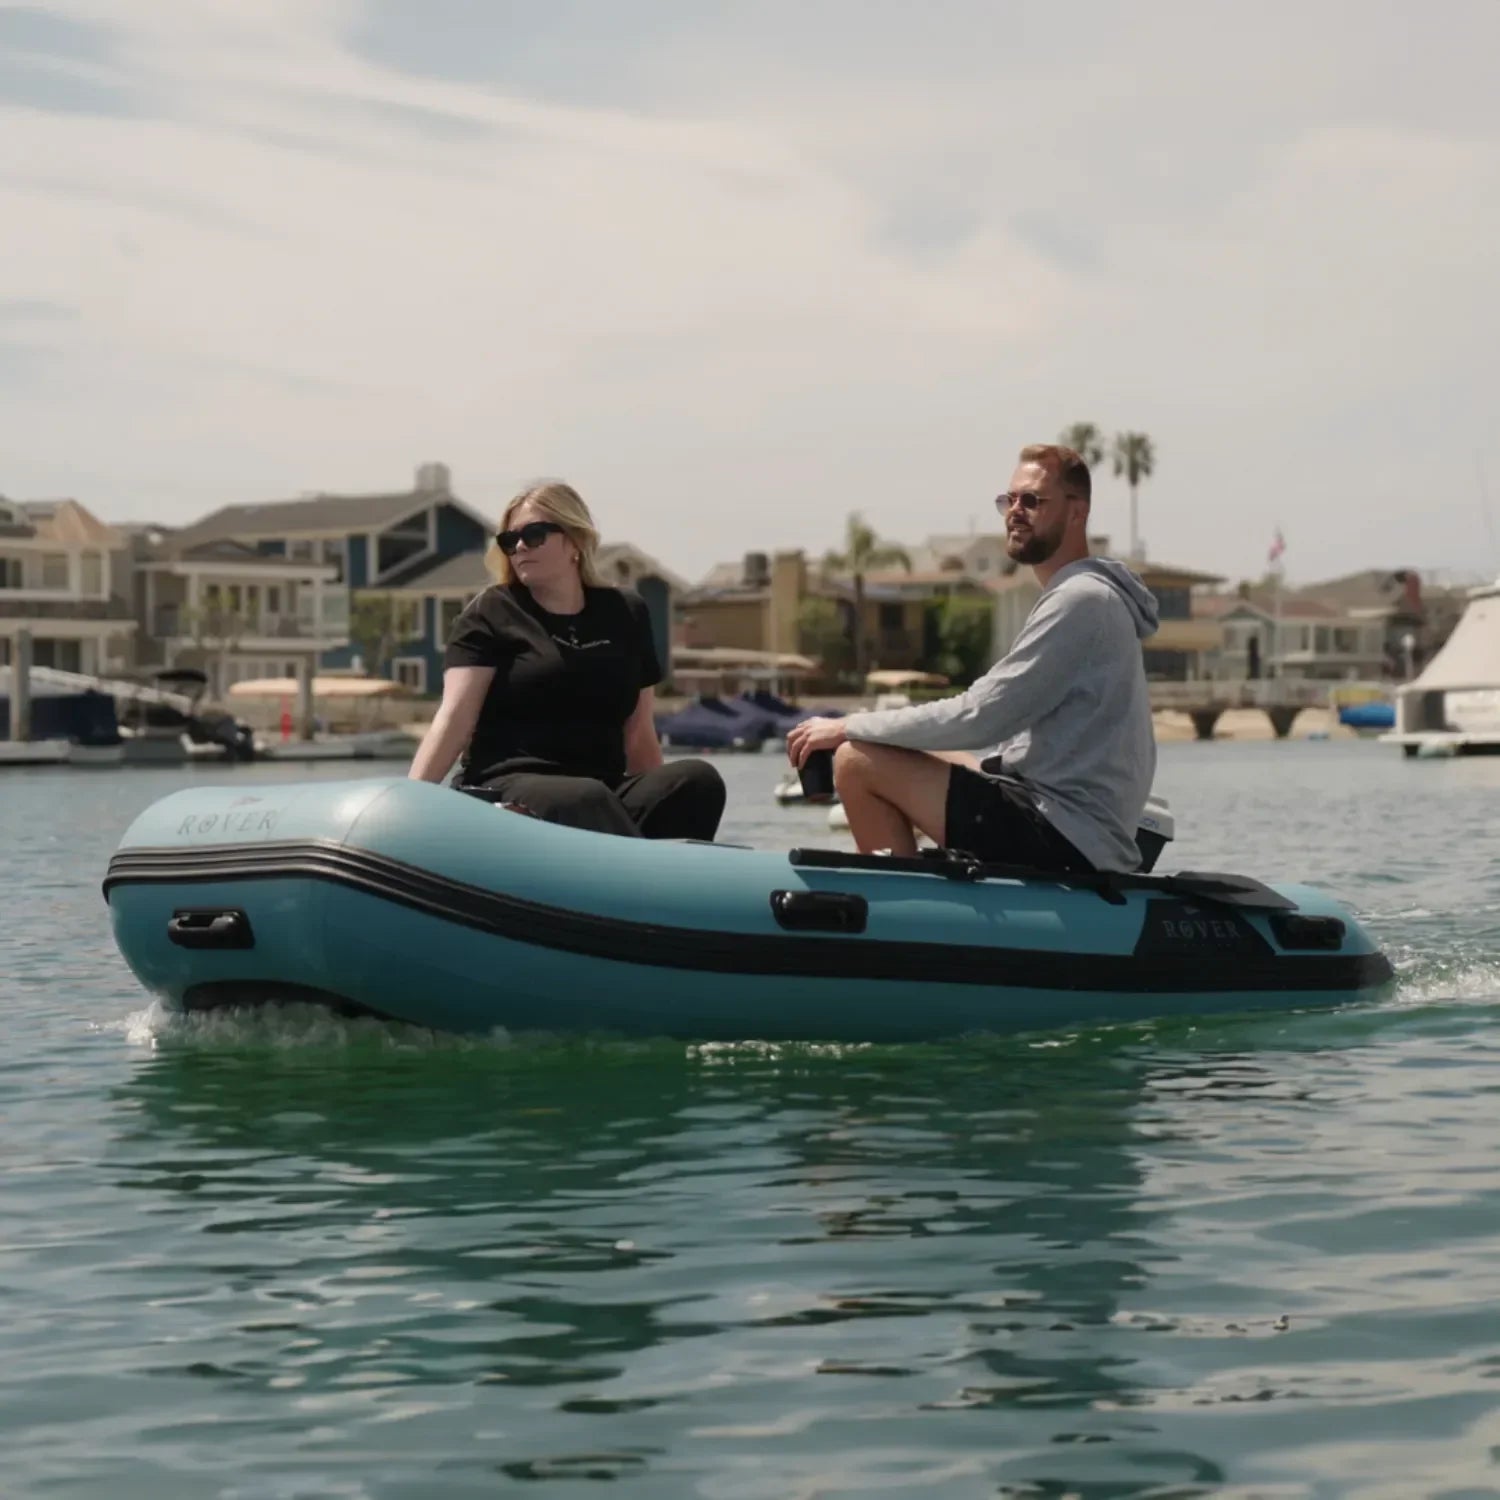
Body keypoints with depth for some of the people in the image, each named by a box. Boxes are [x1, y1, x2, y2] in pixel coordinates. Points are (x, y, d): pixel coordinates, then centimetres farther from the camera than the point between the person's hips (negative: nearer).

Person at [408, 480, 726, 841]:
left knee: (698, 781, -23)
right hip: (510, 787, -4)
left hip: (605, 790, 4)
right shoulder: (492, 614, 6)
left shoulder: (624, 613, 16)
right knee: (585, 802, -37)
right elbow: (453, 716, -6)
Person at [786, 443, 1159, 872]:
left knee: (857, 762, -13)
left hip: (1066, 843, -11)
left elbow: (979, 718, -19)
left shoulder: (1080, 600, -14)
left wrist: (847, 727, -11)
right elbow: (1006, 721, 19)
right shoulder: (1091, 595, 19)